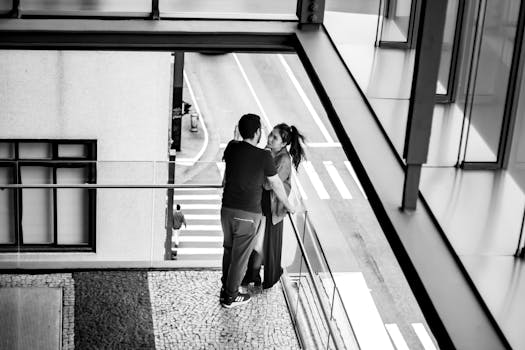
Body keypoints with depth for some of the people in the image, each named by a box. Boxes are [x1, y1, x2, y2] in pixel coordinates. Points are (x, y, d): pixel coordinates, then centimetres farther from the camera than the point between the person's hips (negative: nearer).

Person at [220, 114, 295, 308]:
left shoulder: (232, 148, -2)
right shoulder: (264, 157, -15)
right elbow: (276, 185, -4)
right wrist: (288, 206, 11)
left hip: (227, 209, 5)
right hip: (248, 214, -5)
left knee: (229, 250, 23)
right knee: (240, 256, 9)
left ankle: (225, 289, 34)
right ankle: (230, 297, 20)